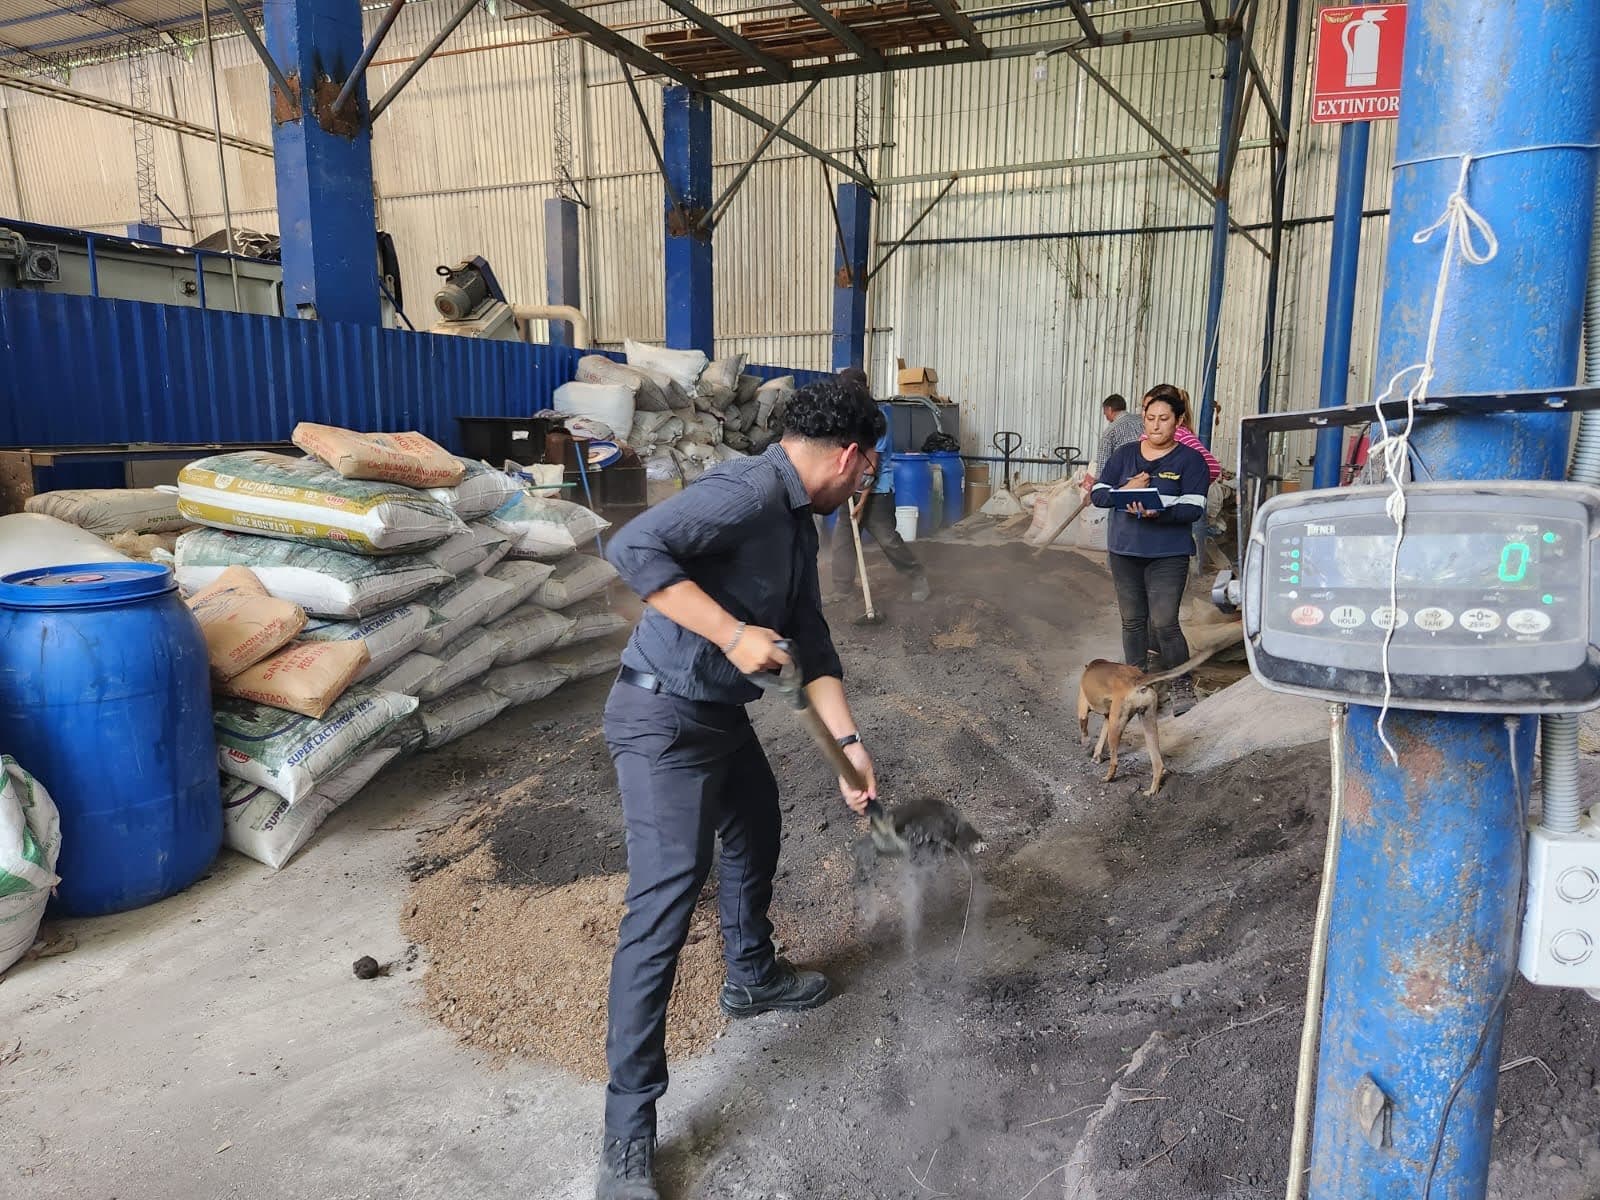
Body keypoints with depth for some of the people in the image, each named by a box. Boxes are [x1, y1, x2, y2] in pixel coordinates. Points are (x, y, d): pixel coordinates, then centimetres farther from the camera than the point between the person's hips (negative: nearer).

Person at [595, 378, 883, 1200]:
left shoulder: (798, 523, 10)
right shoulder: (747, 491, -22)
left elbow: (811, 643, 13)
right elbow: (634, 548, -33)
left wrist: (848, 742, 8)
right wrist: (733, 634, -30)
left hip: (722, 715, 10)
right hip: (663, 719, -10)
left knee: (755, 834, 27)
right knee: (664, 903, -11)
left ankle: (752, 977, 53)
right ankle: (628, 1131, 0)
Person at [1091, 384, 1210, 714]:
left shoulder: (1189, 459, -2)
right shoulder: (1125, 454, 8)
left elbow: (1194, 508, -12)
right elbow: (1098, 495, 5)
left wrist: (1159, 512, -29)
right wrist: (1126, 490, -14)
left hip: (1168, 554, -4)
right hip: (1124, 551, 4)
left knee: (1164, 623, -9)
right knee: (1132, 621, 12)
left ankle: (1183, 686, 8)